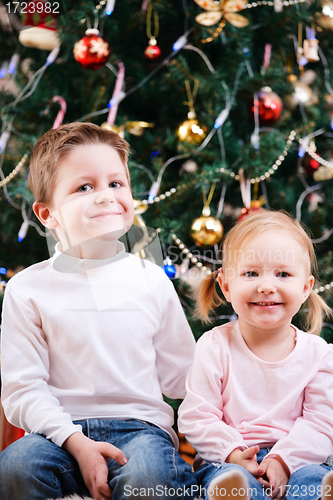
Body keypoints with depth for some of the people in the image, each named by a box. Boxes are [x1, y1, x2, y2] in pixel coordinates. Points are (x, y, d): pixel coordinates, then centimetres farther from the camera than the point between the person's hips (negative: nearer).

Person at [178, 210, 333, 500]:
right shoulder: (215, 346, -2)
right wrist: (233, 454, -20)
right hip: (230, 460, -1)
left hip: (295, 459, 1)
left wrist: (284, 460, -18)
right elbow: (196, 417, -4)